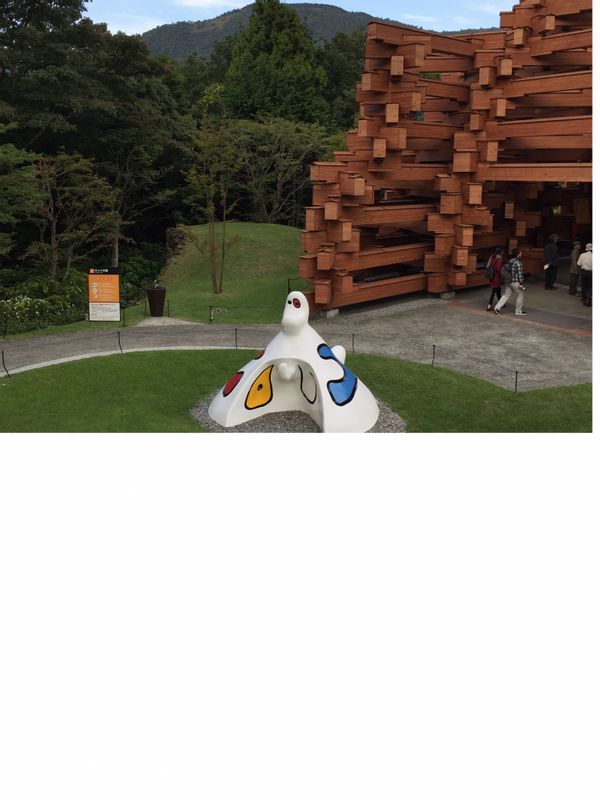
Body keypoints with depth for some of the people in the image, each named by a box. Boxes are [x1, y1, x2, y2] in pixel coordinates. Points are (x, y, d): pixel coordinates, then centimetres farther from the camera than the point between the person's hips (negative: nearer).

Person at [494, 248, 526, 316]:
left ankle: (497, 307, 4)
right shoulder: (518, 263, -16)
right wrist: (521, 283, -12)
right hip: (515, 282, -7)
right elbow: (520, 274, -16)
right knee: (520, 295, 10)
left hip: (508, 281, 7)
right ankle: (518, 311, 16)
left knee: (506, 295, 14)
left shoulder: (509, 261, 7)